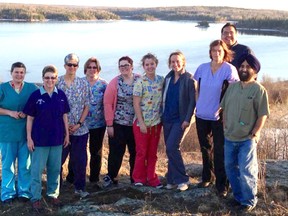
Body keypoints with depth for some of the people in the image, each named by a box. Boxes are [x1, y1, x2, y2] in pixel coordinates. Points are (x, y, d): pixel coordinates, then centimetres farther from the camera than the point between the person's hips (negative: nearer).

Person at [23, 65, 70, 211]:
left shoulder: (61, 95, 0)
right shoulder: (35, 95, -8)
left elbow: (64, 116, 9)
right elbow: (30, 118, -4)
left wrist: (67, 134, 8)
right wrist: (29, 138, -7)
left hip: (57, 138, 3)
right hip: (39, 139, -3)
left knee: (55, 168, 12)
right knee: (37, 169, 3)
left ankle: (53, 194, 27)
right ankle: (35, 198, 14)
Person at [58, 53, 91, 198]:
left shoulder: (83, 83, 5)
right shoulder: (57, 82, -1)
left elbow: (87, 106, 6)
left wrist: (79, 123, -5)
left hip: (80, 129, 2)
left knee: (80, 160, 6)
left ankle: (80, 187, 19)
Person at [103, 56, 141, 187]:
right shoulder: (115, 83, -2)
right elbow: (107, 103, -3)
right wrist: (109, 124, -6)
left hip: (135, 124, 2)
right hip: (118, 124, -2)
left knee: (136, 152, 8)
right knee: (116, 152, 2)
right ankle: (111, 177, 16)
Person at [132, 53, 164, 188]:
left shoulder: (161, 80, 3)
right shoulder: (140, 82, -10)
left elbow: (164, 100, 9)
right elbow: (136, 104, -11)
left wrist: (163, 118, 2)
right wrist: (142, 123, -14)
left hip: (156, 122, 4)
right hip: (142, 122, -4)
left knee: (153, 153, 11)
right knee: (141, 152, 4)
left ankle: (152, 179, 21)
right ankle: (139, 179, 17)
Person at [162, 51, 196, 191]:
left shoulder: (189, 79, -7)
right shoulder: (168, 78, 10)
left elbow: (192, 100, -11)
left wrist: (187, 119, -17)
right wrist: (162, 116, 9)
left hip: (181, 119, -6)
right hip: (167, 119, 6)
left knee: (171, 147, -16)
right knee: (170, 149, 8)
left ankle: (182, 179, -5)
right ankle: (172, 180, 17)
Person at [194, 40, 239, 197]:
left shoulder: (229, 69, -10)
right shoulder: (202, 68, 3)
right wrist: (199, 104, 13)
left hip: (219, 117, -5)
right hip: (201, 115, 5)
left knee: (220, 152, -3)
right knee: (205, 148, 18)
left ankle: (222, 185, 4)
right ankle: (207, 177, 34)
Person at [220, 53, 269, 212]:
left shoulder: (259, 90, -9)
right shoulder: (232, 87, 8)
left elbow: (263, 115, -11)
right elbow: (225, 108, 15)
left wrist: (255, 134, -14)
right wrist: (225, 127, 8)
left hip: (247, 139, -6)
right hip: (229, 138, 6)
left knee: (246, 171, -4)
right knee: (230, 168, 15)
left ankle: (249, 201, 13)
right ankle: (238, 196, 30)